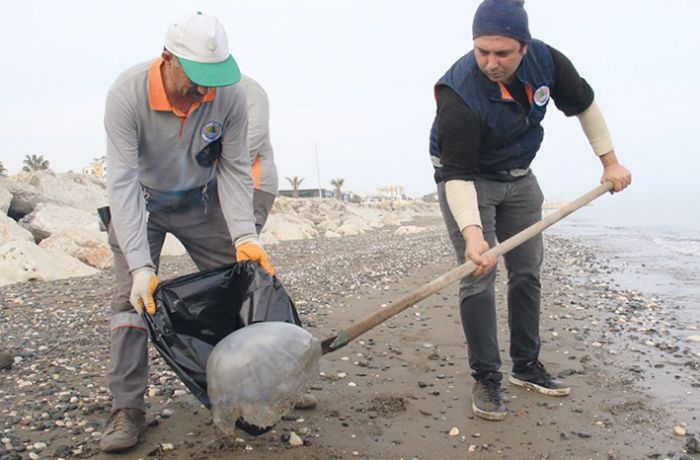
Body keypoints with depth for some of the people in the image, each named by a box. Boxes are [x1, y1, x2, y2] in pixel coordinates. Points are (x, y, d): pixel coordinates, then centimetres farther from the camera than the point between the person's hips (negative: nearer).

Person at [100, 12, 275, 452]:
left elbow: (235, 169, -17)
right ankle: (128, 408, 0)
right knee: (133, 297, -10)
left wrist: (244, 235, -29)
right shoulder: (127, 93, -31)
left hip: (201, 200, 2)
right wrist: (140, 265, -40)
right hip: (138, 202, -2)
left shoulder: (230, 93, -25)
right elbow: (123, 181, -34)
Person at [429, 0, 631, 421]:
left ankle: (527, 366, 23)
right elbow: (458, 174, -35)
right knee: (479, 277, -13)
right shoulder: (459, 94, -33)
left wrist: (610, 161, 2)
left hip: (518, 178, 6)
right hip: (466, 179, -5)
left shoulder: (546, 60, -17)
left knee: (527, 273, 9)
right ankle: (486, 378, -1)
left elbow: (583, 103, 1)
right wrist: (471, 232, -47)